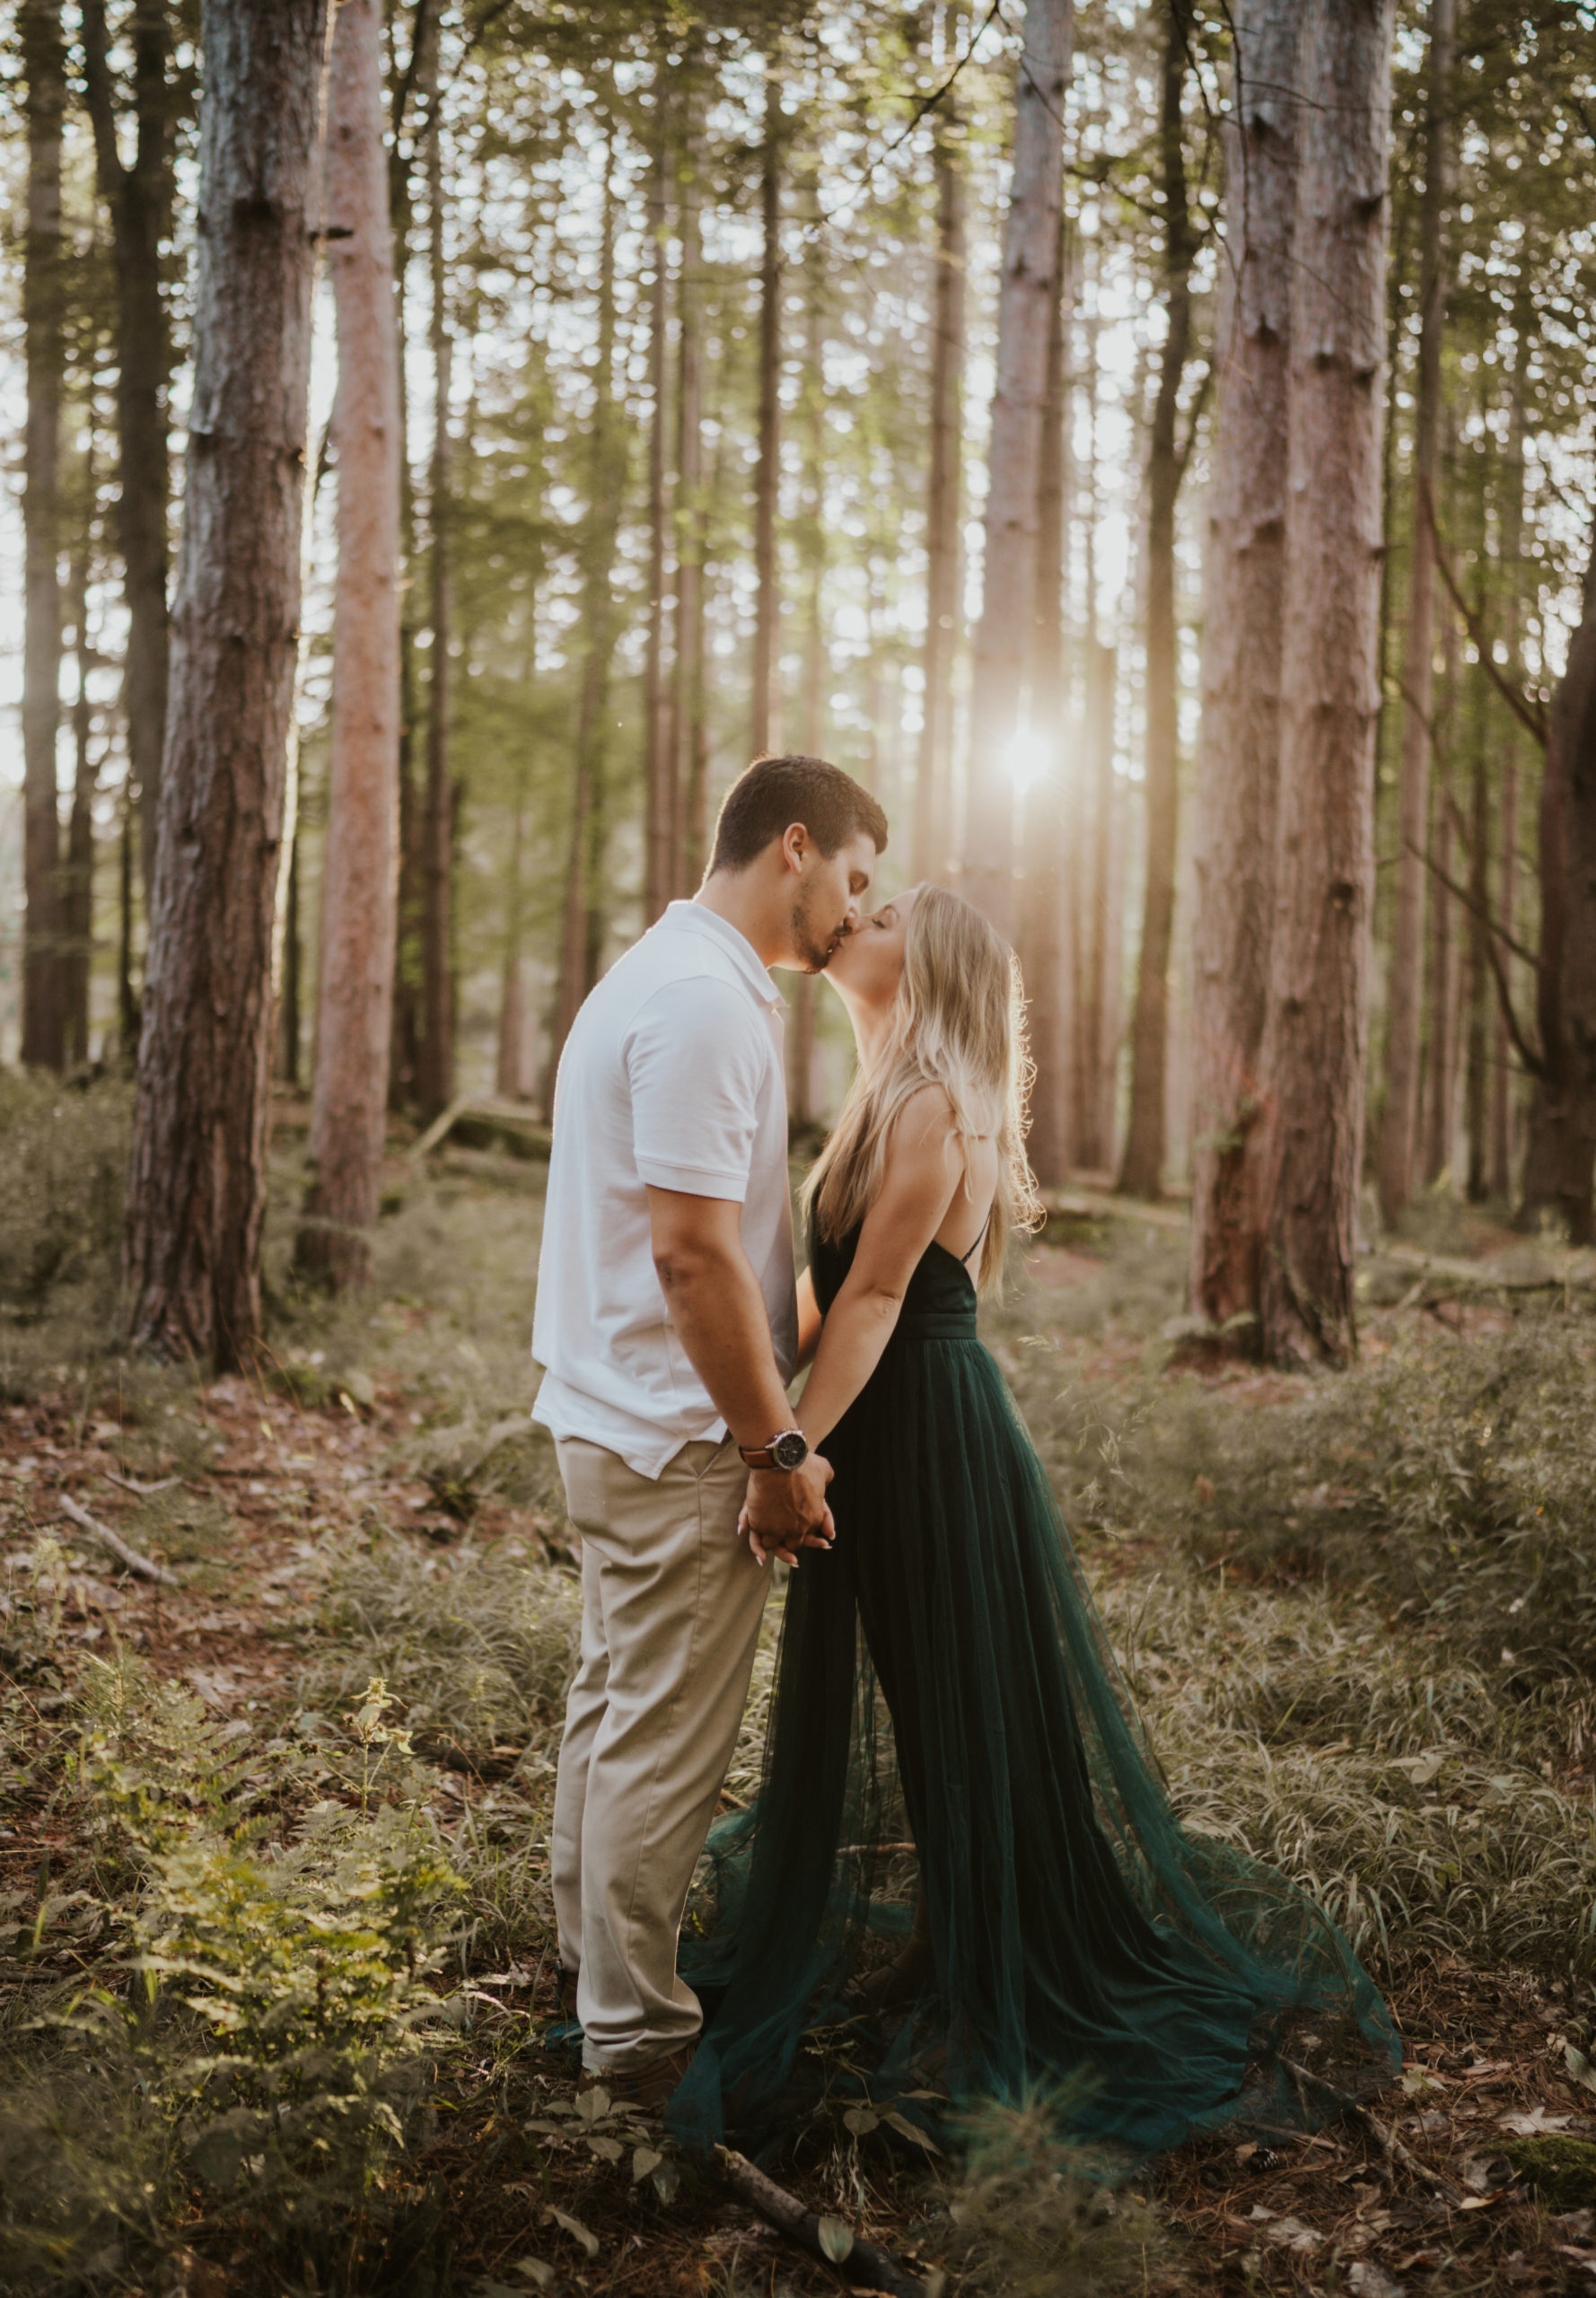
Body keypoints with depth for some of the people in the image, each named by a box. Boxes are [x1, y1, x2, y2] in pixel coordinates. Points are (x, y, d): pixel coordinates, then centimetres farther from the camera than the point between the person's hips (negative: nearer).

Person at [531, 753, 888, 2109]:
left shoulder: (670, 975, 14)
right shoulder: (706, 1003, -20)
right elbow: (693, 1250, -26)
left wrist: (761, 1428, 19)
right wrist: (775, 1450, -19)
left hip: (613, 1423, 11)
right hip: (679, 1439, -11)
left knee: (618, 1705, 22)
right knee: (665, 1735, 0)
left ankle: (596, 1958, 38)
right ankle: (636, 2033, 11)